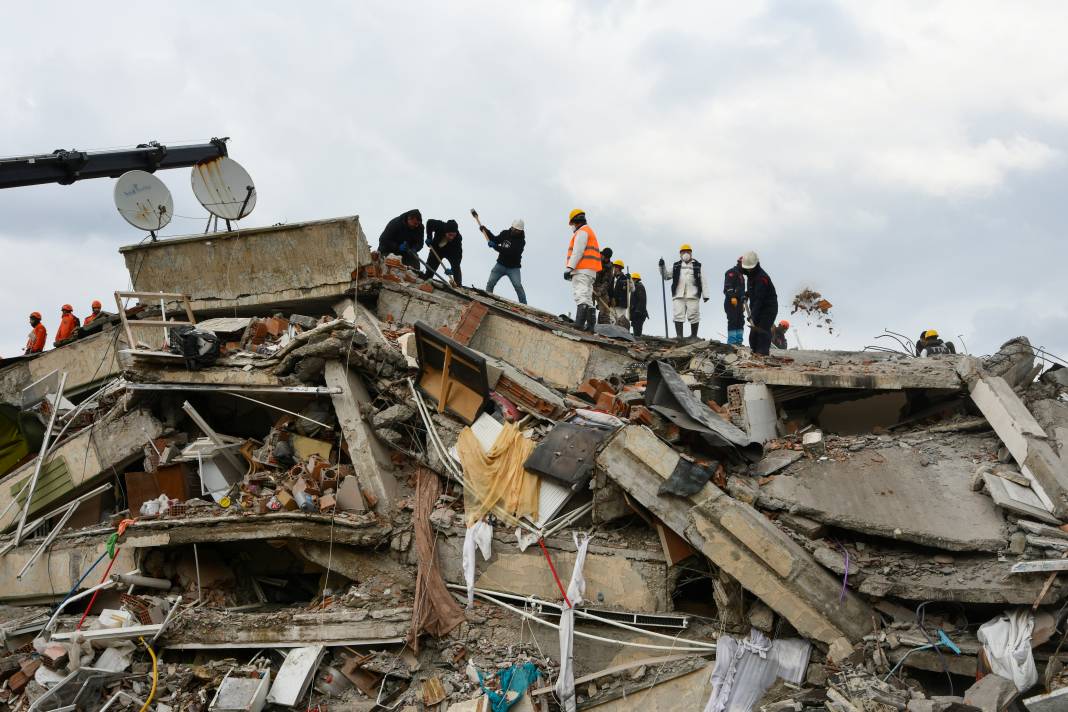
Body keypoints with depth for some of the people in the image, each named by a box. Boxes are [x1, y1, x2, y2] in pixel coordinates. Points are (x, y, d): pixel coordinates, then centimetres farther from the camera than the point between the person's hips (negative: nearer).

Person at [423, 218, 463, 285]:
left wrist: (452, 269, -55)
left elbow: (458, 255, -44)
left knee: (456, 266, -24)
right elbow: (429, 222, -13)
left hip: (451, 252, -2)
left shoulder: (458, 238, -39)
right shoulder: (439, 226, -36)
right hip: (436, 250, 2)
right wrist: (429, 238, -17)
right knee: (430, 269, 8)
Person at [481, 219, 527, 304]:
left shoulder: (521, 241, -18)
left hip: (513, 268, -5)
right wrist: (485, 230, 11)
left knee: (518, 286, -19)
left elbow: (509, 252, -29)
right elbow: (496, 240, 20)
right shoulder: (505, 233, 1)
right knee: (490, 283, -4)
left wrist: (495, 246, -30)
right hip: (500, 264, 5)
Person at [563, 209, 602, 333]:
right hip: (590, 271, 10)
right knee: (587, 298, 9)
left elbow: (577, 252, -15)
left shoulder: (581, 232, -4)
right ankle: (590, 325, 5)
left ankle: (580, 322, -31)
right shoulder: (590, 232, 28)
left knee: (580, 296, -20)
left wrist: (569, 268, -19)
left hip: (581, 270, -10)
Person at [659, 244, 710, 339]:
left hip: (693, 295, -2)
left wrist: (705, 294, -2)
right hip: (678, 295, 2)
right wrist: (662, 267, 4)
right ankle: (679, 336, -9)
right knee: (678, 316, -7)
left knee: (693, 316, -2)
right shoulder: (676, 266, 18)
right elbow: (666, 276, 21)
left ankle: (694, 336, 7)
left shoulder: (697, 266, 11)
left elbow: (703, 280, 6)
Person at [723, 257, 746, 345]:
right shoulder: (731, 272, -6)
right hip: (731, 302, -10)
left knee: (741, 322, 8)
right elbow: (728, 286, -19)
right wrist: (732, 297, -29)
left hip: (738, 302, 10)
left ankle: (738, 341, 12)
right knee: (733, 321, -12)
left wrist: (743, 303, 28)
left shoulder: (741, 275, 25)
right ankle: (731, 342, -12)